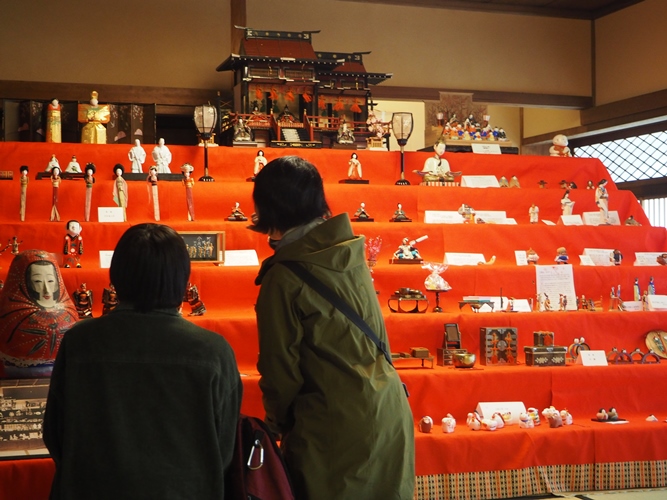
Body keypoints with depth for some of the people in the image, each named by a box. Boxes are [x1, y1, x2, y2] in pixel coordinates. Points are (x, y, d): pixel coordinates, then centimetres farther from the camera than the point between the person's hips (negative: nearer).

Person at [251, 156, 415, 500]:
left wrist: (279, 423, 7)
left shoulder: (285, 279, -17)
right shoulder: (351, 254, 1)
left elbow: (280, 369, -10)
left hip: (337, 429, -6)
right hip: (390, 413, 7)